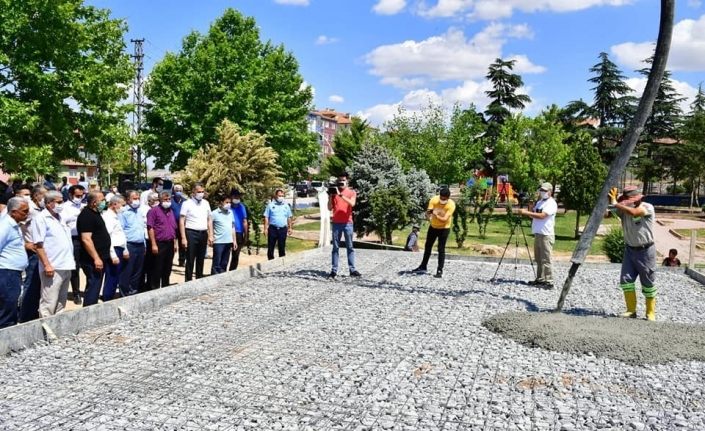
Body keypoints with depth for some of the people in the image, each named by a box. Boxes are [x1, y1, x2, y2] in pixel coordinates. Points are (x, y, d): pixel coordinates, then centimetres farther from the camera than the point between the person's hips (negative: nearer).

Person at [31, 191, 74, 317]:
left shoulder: (60, 217, 16)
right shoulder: (41, 219, -8)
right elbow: (38, 245, -14)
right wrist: (47, 265, -19)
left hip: (66, 267, 8)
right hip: (52, 268, -8)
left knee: (61, 303, 15)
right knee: (48, 305, -6)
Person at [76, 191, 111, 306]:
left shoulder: (95, 213, 15)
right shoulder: (86, 215, -16)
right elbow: (86, 239, -23)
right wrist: (96, 258, -25)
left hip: (100, 258, 10)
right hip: (93, 261, -10)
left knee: (94, 288, 16)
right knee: (93, 288, -7)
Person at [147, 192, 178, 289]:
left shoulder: (171, 211, 16)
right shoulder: (154, 211, -6)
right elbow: (150, 228, -12)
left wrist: (175, 243, 15)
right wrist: (153, 244, -17)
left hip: (170, 244, 7)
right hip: (159, 244, -7)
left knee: (167, 269, 13)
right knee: (157, 269, -1)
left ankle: (165, 288, 22)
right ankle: (154, 289, 6)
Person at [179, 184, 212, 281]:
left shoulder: (206, 203, 10)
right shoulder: (187, 204, -4)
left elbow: (209, 220, 14)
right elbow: (181, 221, -7)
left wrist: (210, 235, 7)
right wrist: (184, 238, -14)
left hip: (203, 234, 5)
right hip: (191, 233, -5)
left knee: (201, 260, 13)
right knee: (190, 260, 0)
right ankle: (188, 281, 7)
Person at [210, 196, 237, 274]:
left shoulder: (230, 213, 12)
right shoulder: (214, 213, -6)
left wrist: (234, 240, 15)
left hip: (229, 242, 6)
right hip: (218, 242, -5)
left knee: (224, 264, 11)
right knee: (216, 264, -2)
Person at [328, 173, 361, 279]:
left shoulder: (352, 192, 4)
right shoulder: (334, 192, 9)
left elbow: (352, 204, -15)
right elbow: (330, 208, 6)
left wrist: (341, 195, -22)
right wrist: (330, 196, -8)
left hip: (348, 223, -1)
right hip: (336, 223, 1)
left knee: (350, 247, 1)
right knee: (335, 247, 1)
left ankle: (352, 269, 1)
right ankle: (334, 270, 0)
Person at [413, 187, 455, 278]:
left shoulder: (451, 205, -26)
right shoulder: (434, 200, -20)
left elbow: (444, 219, -31)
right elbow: (427, 213, -25)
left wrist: (436, 215, -47)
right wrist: (429, 213, -48)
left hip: (444, 228, -4)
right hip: (433, 226, 4)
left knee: (441, 249, -6)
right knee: (427, 246, 15)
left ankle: (440, 271, 3)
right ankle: (423, 266, 31)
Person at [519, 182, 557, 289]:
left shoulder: (551, 203, -9)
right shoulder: (539, 202, 18)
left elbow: (541, 215, -21)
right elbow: (532, 216, 18)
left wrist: (526, 212, -22)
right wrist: (530, 208, 0)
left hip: (546, 235, -9)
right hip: (537, 234, 9)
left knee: (545, 260, -9)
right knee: (538, 259, 12)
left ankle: (549, 282, -7)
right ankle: (540, 279, 19)